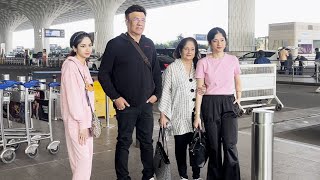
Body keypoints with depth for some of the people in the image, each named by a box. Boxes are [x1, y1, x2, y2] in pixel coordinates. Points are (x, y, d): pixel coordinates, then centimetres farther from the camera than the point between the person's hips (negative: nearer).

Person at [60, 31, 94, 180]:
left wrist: (89, 120, 12)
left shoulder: (83, 65, 11)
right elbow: (73, 97, -19)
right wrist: (82, 123, -19)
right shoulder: (70, 65, -15)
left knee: (87, 155, 14)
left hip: (86, 116, 9)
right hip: (76, 119, -9)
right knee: (83, 157, -4)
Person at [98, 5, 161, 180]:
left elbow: (156, 72, 15)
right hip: (125, 105, -4)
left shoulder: (149, 44, 8)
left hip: (146, 103, 4)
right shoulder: (116, 44, -6)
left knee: (147, 141, 13)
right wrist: (115, 97, -10)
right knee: (124, 142, 6)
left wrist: (156, 93, 6)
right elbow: (103, 73, -6)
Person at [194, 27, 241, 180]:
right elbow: (199, 90, -4)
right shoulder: (203, 62, -2)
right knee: (213, 146, 6)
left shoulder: (233, 60, 4)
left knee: (230, 144, -11)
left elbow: (237, 82, 21)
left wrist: (238, 98, 7)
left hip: (228, 103, 1)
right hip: (210, 104, -1)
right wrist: (197, 115, -8)